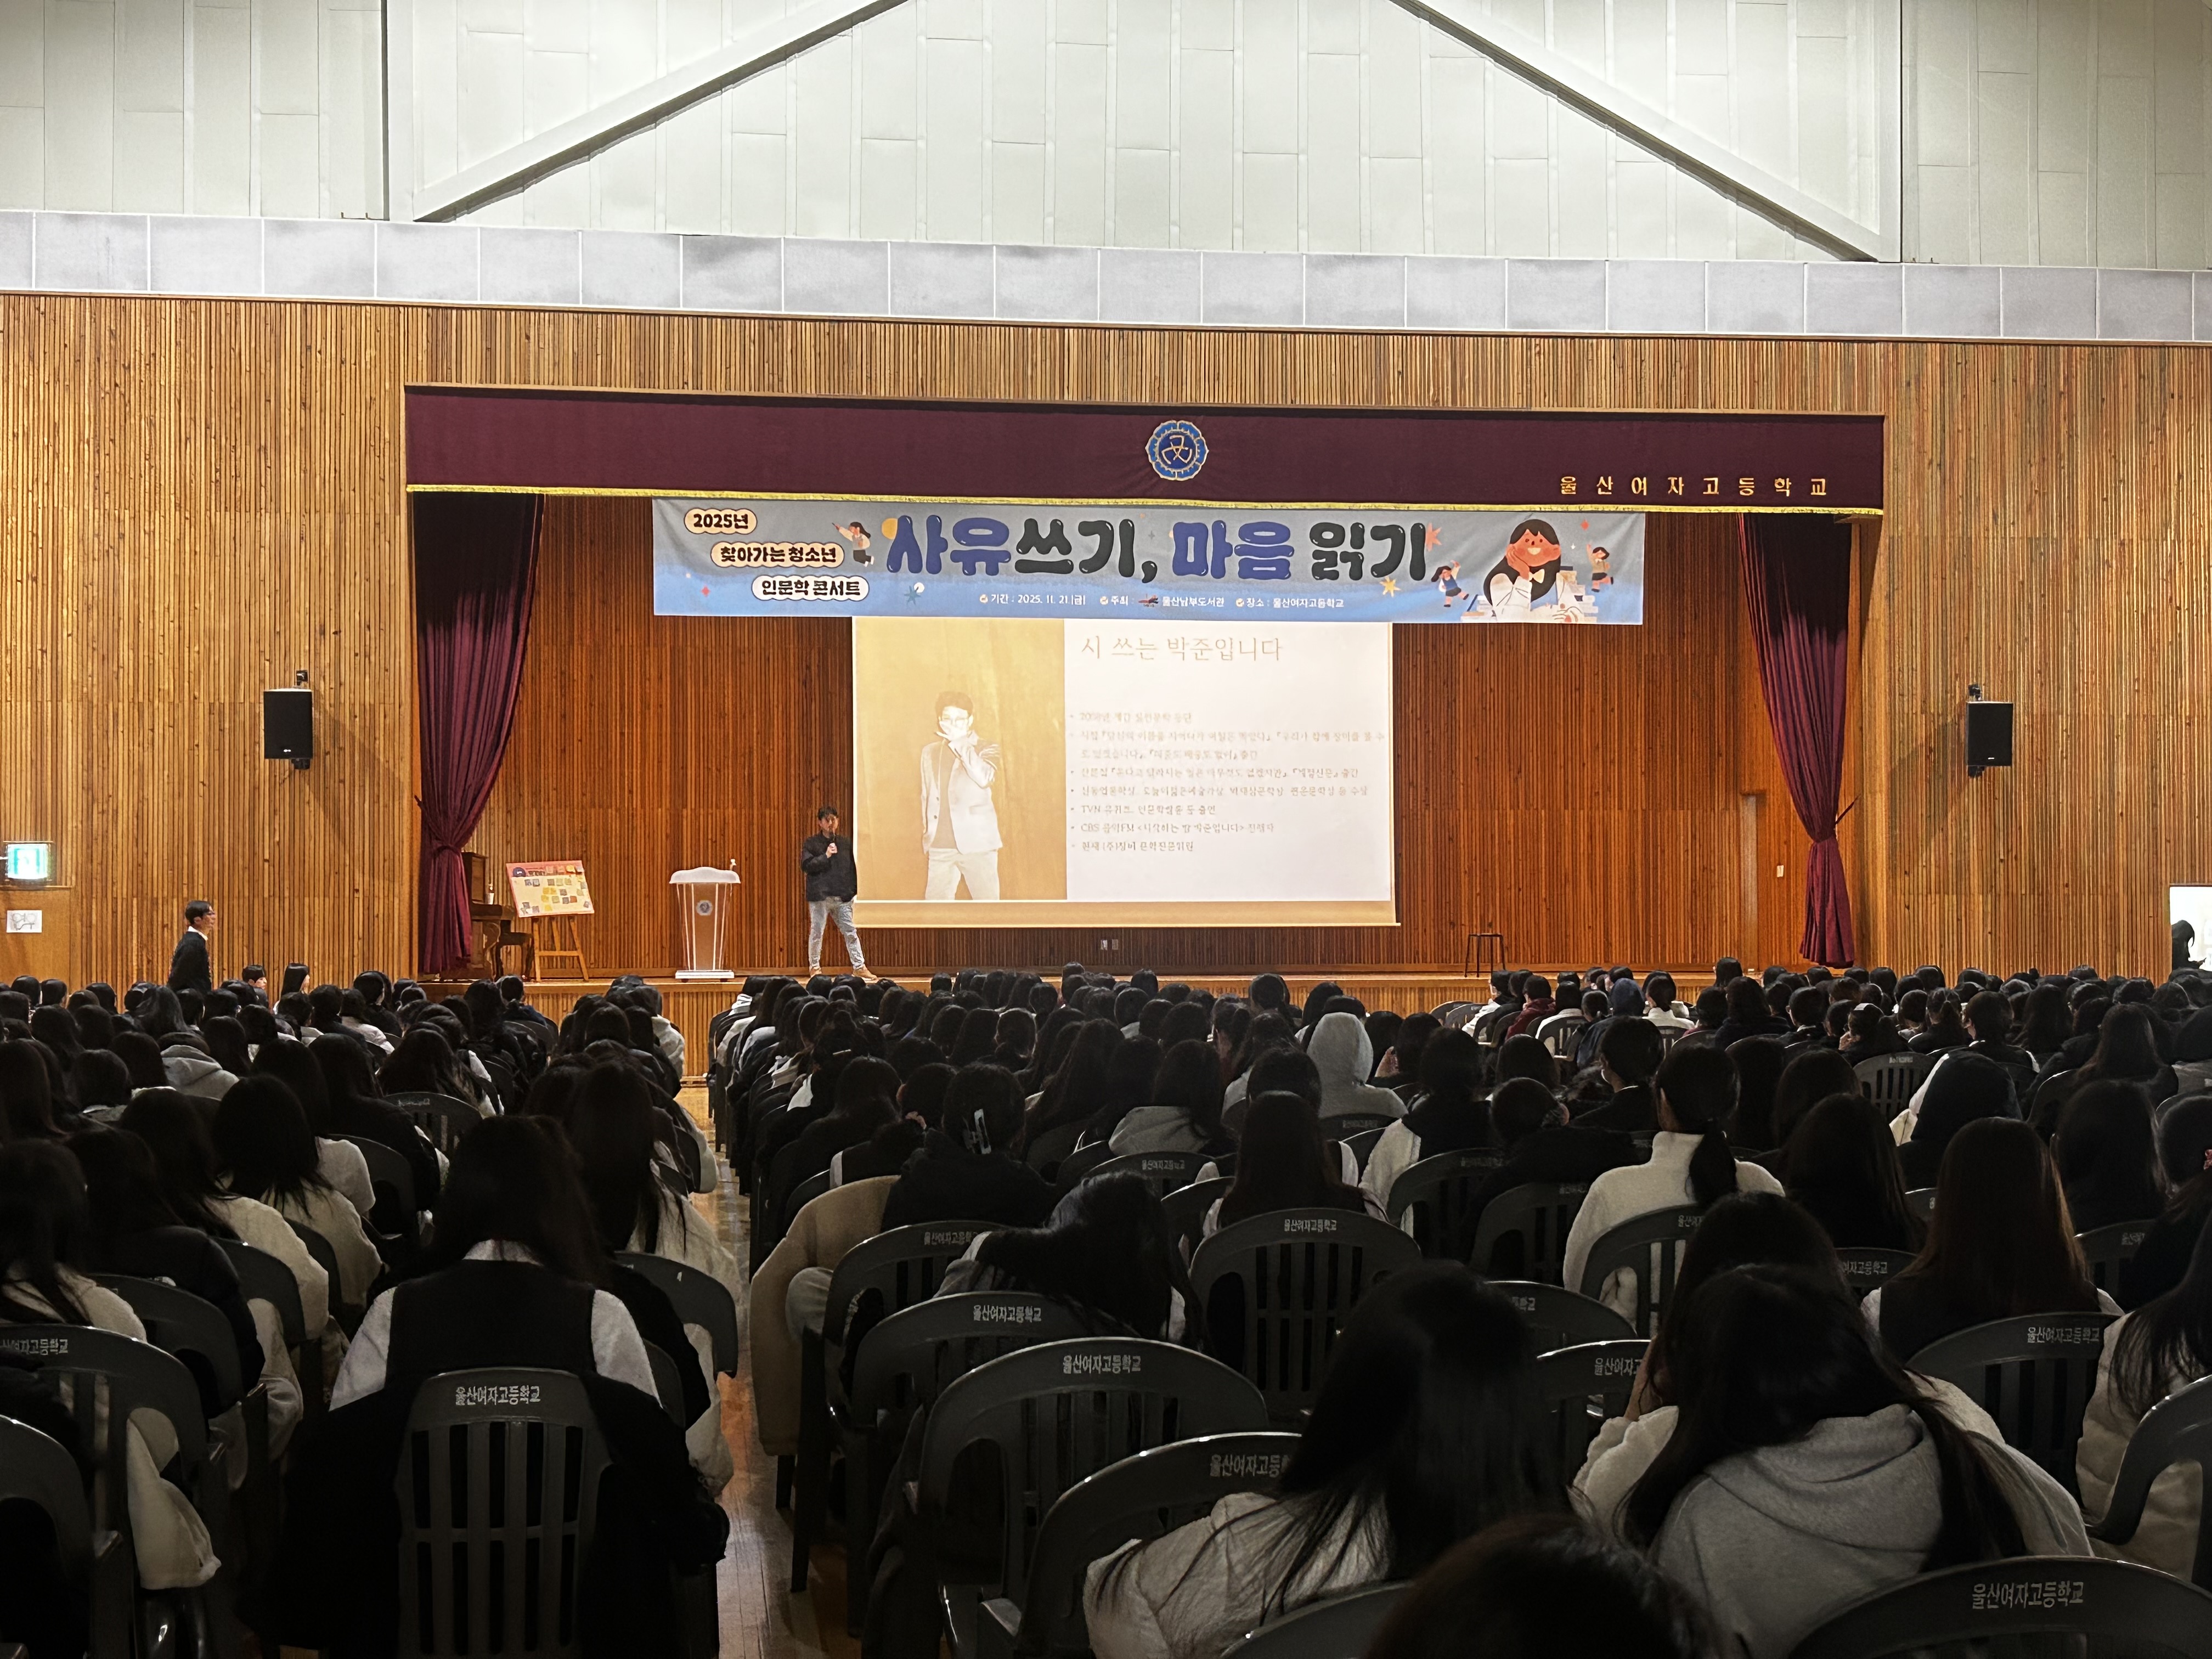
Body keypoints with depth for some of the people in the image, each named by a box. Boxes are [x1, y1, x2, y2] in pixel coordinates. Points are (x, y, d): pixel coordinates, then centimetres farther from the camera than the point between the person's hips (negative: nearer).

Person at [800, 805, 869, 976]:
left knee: (851, 932, 2)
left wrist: (853, 890, 5)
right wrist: (826, 856, -14)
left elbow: (852, 869, 13)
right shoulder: (811, 843, 3)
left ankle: (859, 967, 5)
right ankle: (814, 967, 14)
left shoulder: (845, 844, 12)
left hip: (842, 897, 3)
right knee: (816, 932, 2)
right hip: (819, 896, -3)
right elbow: (806, 865, -9)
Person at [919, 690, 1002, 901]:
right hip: (940, 846, 4)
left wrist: (960, 742, -13)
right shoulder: (930, 751, 15)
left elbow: (984, 777, -18)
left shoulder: (986, 749, 3)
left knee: (986, 904, -4)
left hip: (976, 844, -4)